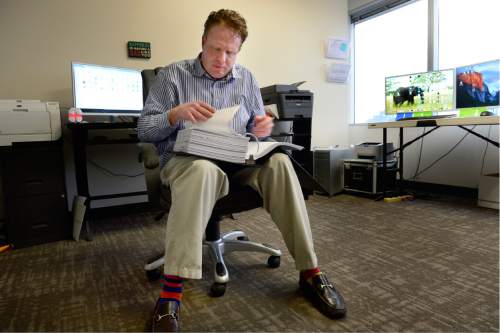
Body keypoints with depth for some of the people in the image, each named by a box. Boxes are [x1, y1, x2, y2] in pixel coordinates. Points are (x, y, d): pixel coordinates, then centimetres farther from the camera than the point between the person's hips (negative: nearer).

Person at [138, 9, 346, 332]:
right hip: (186, 159, -2)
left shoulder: (246, 79, 13)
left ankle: (310, 271, -21)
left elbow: (256, 129, 15)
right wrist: (176, 114, -20)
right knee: (204, 170, -40)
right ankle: (172, 289, -36)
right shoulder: (173, 75, 3)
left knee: (278, 161, -27)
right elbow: (144, 130, 0)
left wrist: (262, 128, -10)